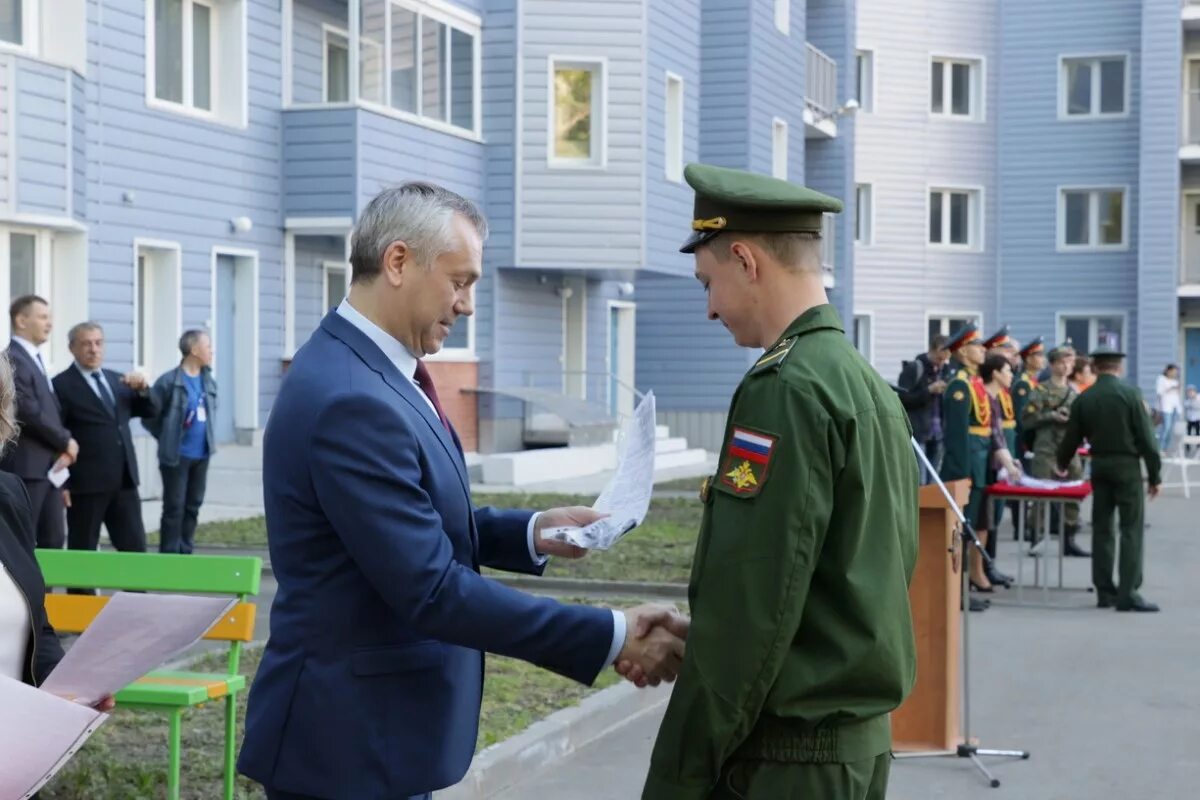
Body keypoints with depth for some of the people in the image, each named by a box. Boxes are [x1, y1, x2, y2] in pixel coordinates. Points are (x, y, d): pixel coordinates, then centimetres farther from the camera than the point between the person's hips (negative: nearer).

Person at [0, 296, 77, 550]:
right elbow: (29, 412, -19)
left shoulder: (35, 360, 19)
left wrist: (64, 448, 1)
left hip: (49, 466, 9)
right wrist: (66, 441, -8)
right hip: (25, 466, -9)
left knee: (53, 540, 8)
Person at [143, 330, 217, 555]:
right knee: (174, 508, -2)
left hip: (201, 455, 6)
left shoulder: (208, 382, 7)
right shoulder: (169, 381, -12)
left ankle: (185, 554, 22)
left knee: (193, 506, 12)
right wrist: (168, 439, -1)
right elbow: (148, 415, -9)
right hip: (177, 455, -6)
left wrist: (207, 439, 12)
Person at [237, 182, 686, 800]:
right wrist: (610, 638, -23)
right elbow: (432, 591, -26)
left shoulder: (366, 369, 7)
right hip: (350, 740, -10)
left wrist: (530, 533, 1)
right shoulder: (351, 401, -24)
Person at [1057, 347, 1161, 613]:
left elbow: (1072, 438, 10)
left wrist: (1062, 465, 28)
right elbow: (1146, 436, -10)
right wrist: (1155, 475, -3)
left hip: (1099, 466, 4)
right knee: (1131, 529, -3)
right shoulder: (1129, 393, -10)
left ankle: (1105, 591, 12)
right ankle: (1128, 593, -9)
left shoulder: (1084, 399, 3)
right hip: (1127, 466, -4)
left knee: (1102, 528, 10)